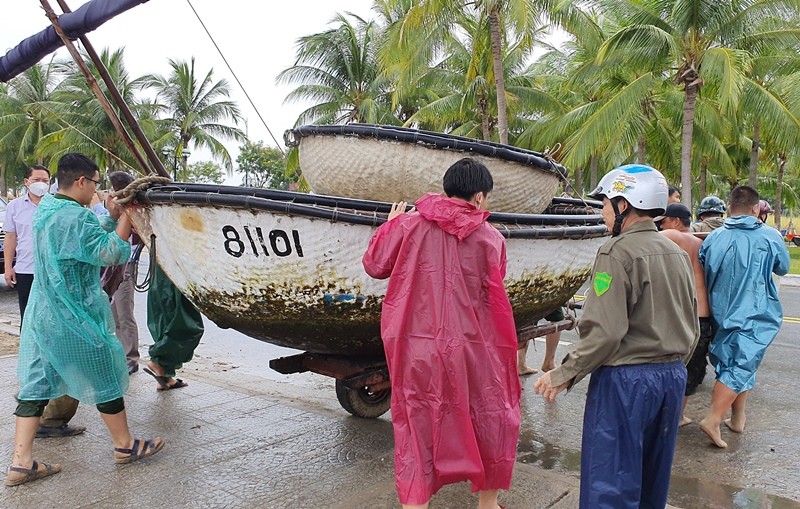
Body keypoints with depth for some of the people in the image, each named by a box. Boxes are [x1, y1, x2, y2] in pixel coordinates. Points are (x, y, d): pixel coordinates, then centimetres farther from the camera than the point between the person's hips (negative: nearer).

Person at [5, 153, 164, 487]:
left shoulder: (45, 207, 10)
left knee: (36, 381, 9)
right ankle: (124, 446, 20)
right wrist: (126, 216, -17)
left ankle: (21, 463, 12)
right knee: (105, 376, 6)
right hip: (76, 317, -9)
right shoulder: (76, 216, -20)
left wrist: (112, 218, 5)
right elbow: (108, 253, -21)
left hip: (43, 313, 9)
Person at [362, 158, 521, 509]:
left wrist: (392, 223, 19)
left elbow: (374, 265, 6)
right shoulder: (491, 239, -2)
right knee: (492, 421, 20)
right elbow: (494, 294, 4)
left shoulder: (410, 225, -2)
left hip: (416, 348, 1)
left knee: (416, 428, 12)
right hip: (472, 350, 0)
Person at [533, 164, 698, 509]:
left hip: (626, 380, -8)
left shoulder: (618, 252, -16)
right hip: (674, 377, 8)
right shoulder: (678, 253, 8)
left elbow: (605, 332, -22)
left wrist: (563, 375, -14)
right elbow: (691, 326, 14)